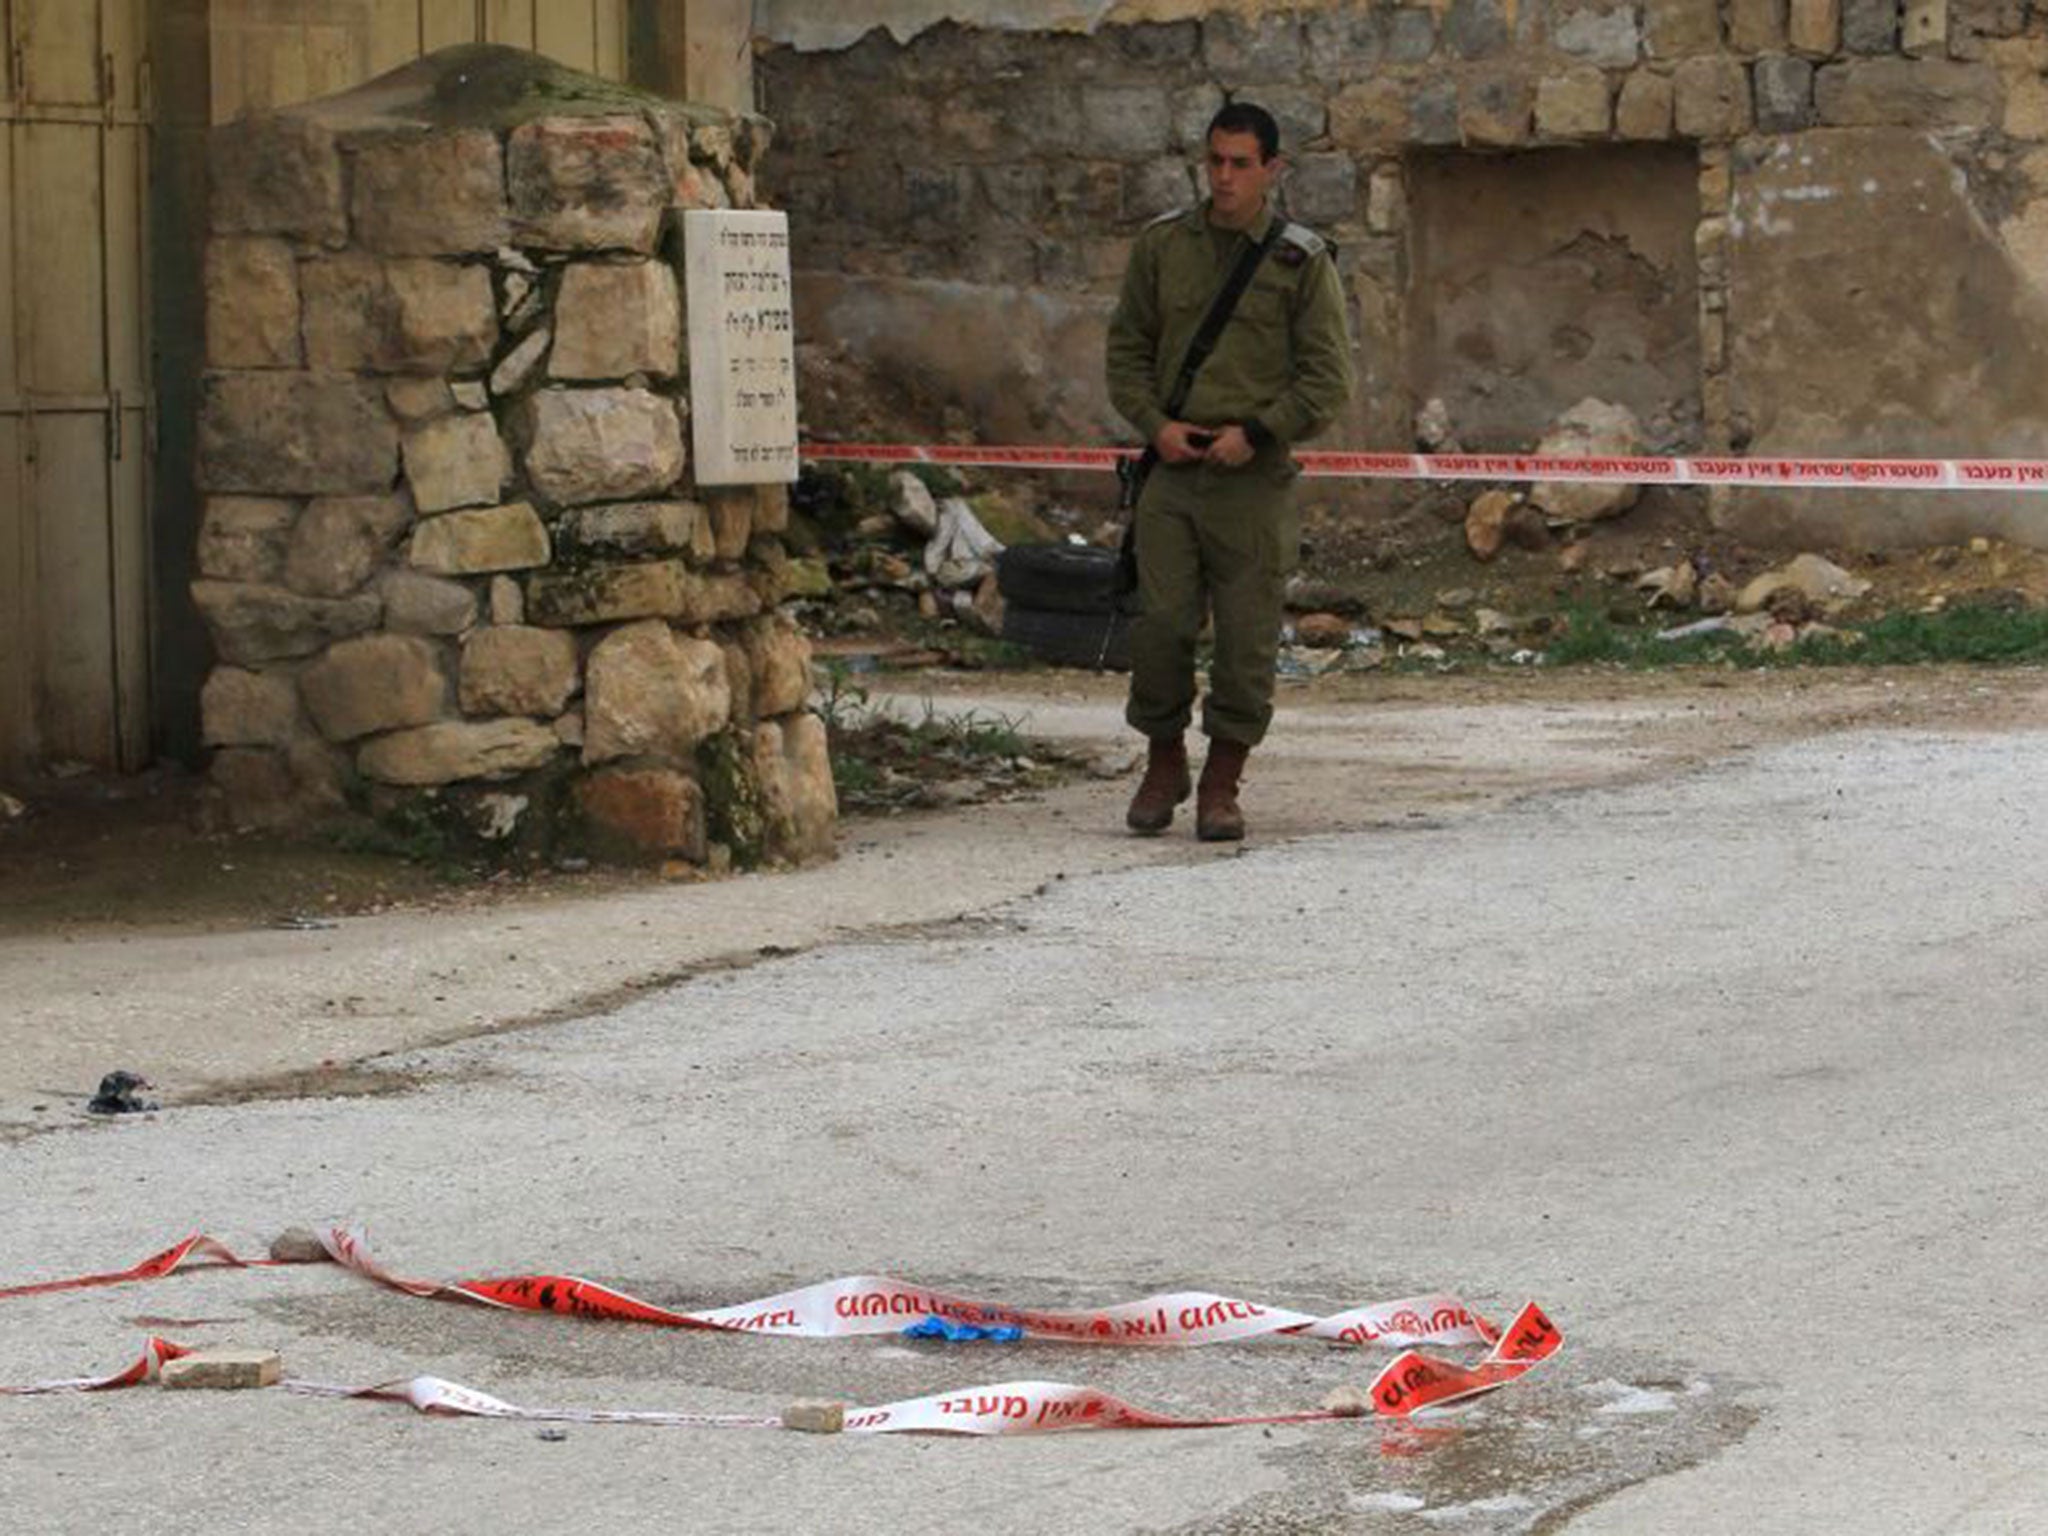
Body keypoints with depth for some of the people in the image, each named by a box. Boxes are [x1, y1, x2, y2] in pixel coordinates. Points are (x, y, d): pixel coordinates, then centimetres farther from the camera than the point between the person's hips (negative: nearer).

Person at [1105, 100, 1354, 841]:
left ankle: (1222, 785, 12)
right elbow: (1127, 348, 13)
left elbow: (1329, 377, 0)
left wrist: (1256, 433, -12)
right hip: (1171, 470, 2)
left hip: (1255, 476, -2)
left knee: (1246, 635, 0)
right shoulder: (1163, 245, 8)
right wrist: (1155, 423, -4)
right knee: (1159, 623, -3)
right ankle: (1164, 763, 17)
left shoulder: (1302, 260, 1)